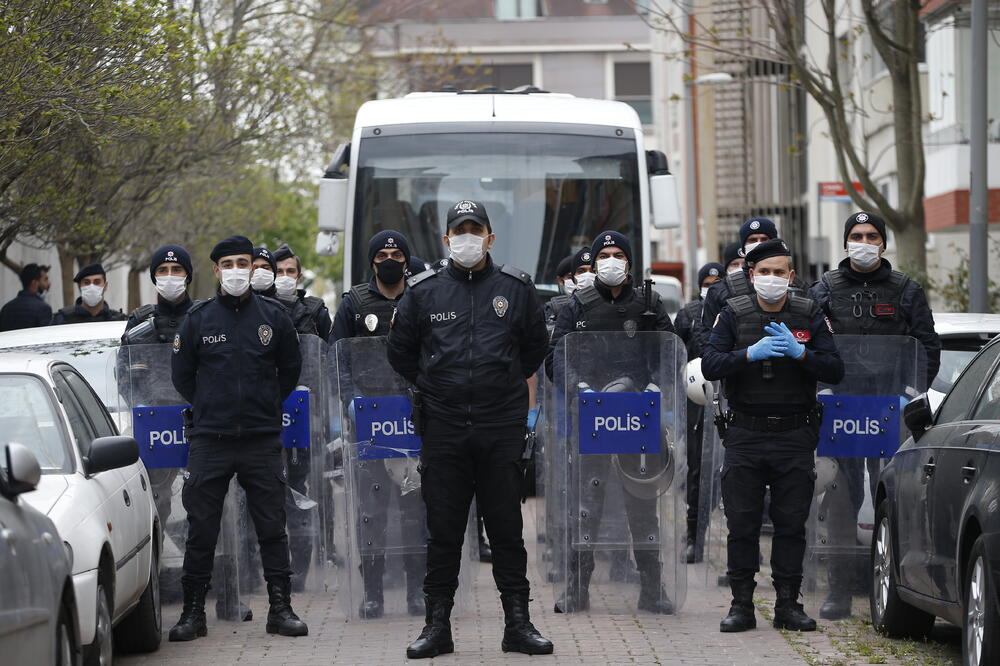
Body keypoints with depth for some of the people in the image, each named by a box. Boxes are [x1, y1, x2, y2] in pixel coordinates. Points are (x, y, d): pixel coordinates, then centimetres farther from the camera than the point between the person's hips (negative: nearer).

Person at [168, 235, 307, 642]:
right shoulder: (198, 318, 2)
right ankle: (193, 612, 8)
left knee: (272, 527, 2)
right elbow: (181, 375, 12)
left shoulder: (273, 317, 4)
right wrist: (209, 409, 10)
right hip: (209, 440, 0)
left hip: (262, 440, 1)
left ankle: (281, 608, 9)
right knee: (201, 528, 1)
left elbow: (290, 369, 17)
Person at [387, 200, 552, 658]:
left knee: (507, 530, 3)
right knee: (443, 532, 4)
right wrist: (433, 389, 12)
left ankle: (518, 624, 9)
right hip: (443, 429, 0)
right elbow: (400, 352, 15)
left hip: (502, 429, 0)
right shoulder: (423, 292, 4)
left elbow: (536, 346, 17)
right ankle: (437, 625, 10)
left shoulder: (515, 288, 5)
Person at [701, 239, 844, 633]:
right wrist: (750, 354, -22)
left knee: (792, 523, 4)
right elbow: (709, 365, -7)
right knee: (742, 524, 0)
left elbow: (834, 371, -2)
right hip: (744, 435, 0)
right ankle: (741, 605, 7)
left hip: (794, 437, 1)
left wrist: (800, 353, -17)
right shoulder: (734, 314, 3)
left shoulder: (810, 316, 4)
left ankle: (788, 604, 11)